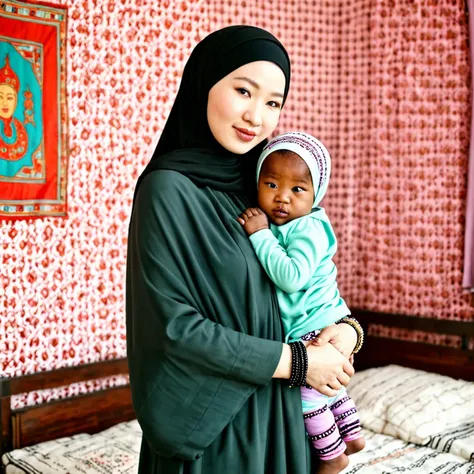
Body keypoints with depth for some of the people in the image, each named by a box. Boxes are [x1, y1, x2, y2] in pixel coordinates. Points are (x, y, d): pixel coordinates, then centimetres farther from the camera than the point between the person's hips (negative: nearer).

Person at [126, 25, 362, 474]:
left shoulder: (255, 187, 4)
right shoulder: (168, 189, -16)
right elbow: (173, 325, -20)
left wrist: (347, 327, -9)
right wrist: (296, 361, -15)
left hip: (275, 408, 7)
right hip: (209, 419, -6)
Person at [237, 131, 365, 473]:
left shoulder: (308, 229, -25)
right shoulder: (275, 224, 3)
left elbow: (291, 277, -37)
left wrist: (261, 235, -31)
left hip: (318, 330, -9)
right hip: (324, 326, 9)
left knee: (307, 393, 4)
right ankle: (352, 435, 46)